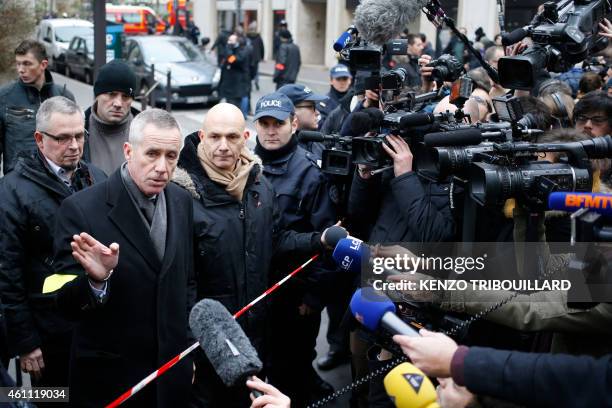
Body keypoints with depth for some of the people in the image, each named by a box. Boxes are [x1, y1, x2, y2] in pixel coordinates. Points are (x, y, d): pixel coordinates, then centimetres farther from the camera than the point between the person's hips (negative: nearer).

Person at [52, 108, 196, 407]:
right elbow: (66, 304, -14)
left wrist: (188, 347, 11)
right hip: (109, 379, -4)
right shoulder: (80, 209, -16)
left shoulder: (182, 201, -1)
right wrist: (96, 279, -32)